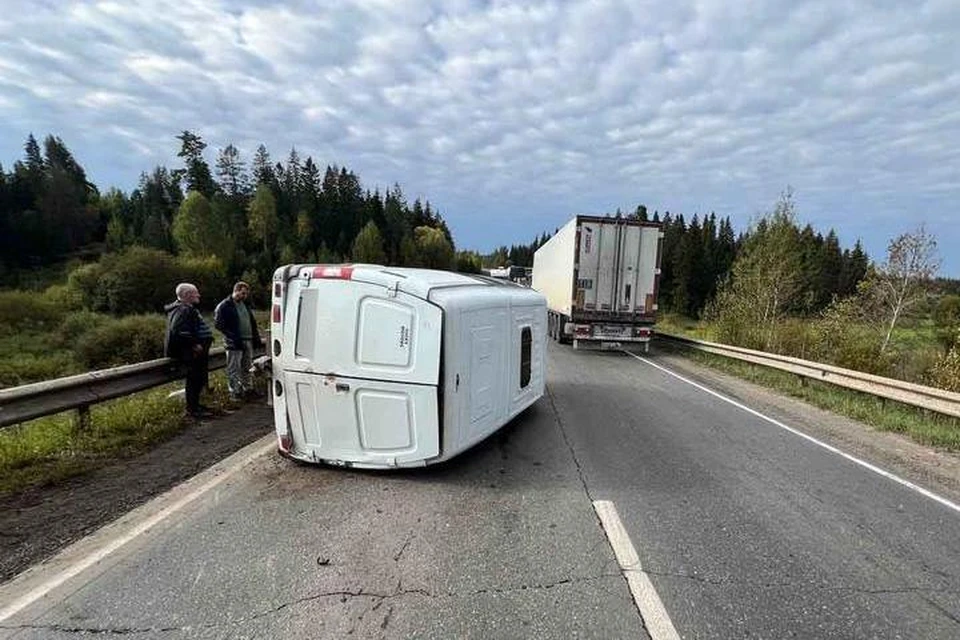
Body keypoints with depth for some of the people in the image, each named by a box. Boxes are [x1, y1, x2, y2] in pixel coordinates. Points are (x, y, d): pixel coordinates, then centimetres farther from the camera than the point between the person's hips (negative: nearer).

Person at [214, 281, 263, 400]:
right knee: (234, 369, 0)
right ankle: (235, 391, 8)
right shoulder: (224, 306, -7)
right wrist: (233, 337, -20)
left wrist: (256, 339, 12)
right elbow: (218, 324, -13)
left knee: (247, 367, 15)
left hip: (248, 341, 7)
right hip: (234, 343, -7)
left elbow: (253, 323, 20)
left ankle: (248, 388, 24)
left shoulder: (245, 305, 15)